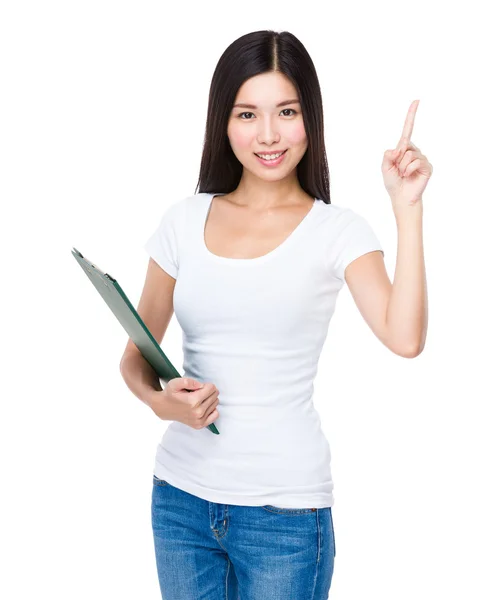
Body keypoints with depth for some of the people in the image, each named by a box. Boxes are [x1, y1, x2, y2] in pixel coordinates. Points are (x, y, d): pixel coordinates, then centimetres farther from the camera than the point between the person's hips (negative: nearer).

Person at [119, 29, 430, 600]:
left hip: (284, 509, -3)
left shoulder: (337, 231, -5)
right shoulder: (184, 221, 3)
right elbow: (135, 355, 8)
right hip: (181, 494, 3)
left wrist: (406, 207, -23)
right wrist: (159, 399, -12)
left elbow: (404, 338, -22)